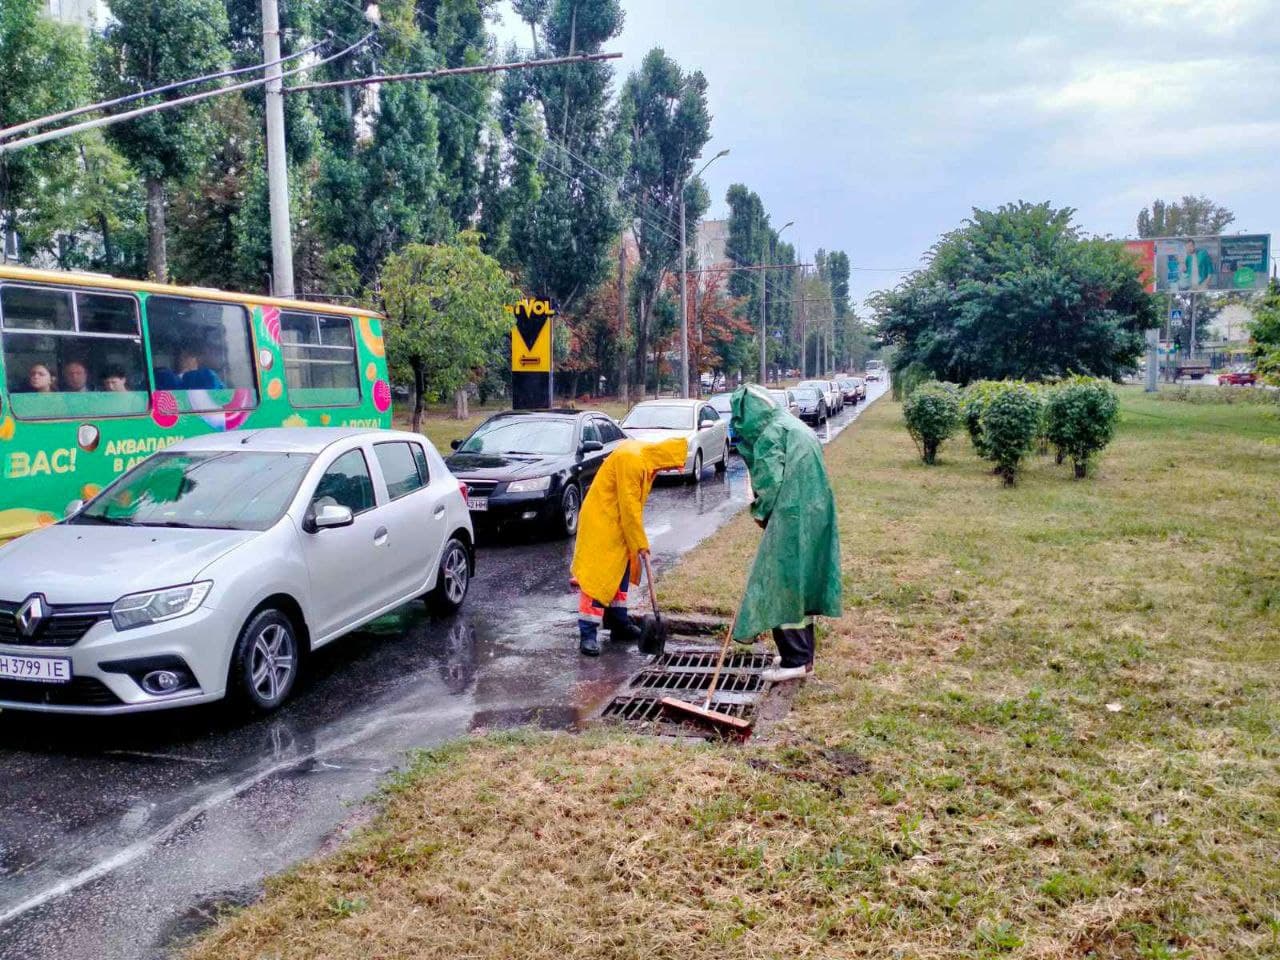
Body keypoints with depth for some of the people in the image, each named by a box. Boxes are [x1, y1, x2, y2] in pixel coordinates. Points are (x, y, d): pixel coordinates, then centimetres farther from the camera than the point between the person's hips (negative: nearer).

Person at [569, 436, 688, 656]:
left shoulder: (647, 460, 6)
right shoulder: (631, 460, -24)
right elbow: (629, 506, -23)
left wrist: (639, 541, 12)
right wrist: (640, 543, -16)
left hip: (617, 524, 10)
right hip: (601, 522, -10)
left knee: (621, 572, 16)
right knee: (596, 576, -11)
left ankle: (619, 624, 27)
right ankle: (588, 634, -10)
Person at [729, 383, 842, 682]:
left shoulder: (770, 434, -12)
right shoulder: (793, 426, 17)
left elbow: (769, 482, -14)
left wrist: (760, 512, 5)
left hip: (791, 522, -9)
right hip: (814, 517, 9)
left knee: (781, 587, -1)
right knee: (801, 584, 16)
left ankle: (795, 660, 3)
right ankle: (803, 654, 24)